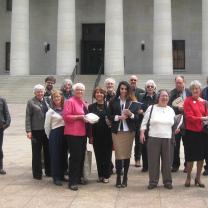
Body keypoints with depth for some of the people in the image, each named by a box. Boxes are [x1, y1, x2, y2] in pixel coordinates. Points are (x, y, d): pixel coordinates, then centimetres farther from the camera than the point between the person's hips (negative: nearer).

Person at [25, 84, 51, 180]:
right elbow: (28, 117, -5)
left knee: (48, 151, 11)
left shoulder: (47, 101, 11)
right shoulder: (31, 102, -1)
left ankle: (48, 171, 24)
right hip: (36, 131, -4)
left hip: (47, 130, 4)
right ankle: (37, 173, 12)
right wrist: (28, 131, -12)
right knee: (36, 152, 4)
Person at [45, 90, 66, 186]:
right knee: (55, 156, 0)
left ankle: (61, 175, 21)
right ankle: (56, 177, 7)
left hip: (65, 134, 4)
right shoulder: (51, 111, -3)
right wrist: (50, 136, 8)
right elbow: (47, 126, 1)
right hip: (55, 135, -4)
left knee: (63, 155, 10)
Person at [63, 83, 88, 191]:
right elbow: (66, 116, -14)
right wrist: (79, 117, -19)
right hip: (73, 133, -8)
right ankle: (72, 182, -3)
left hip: (82, 133, 8)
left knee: (81, 156, 12)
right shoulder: (70, 102, -6)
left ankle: (79, 177, 24)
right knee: (75, 157, -8)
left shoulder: (83, 103, 17)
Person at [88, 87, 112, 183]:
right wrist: (90, 136, -2)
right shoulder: (91, 107, 6)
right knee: (98, 155, 6)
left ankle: (106, 176, 12)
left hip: (107, 134, -1)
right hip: (96, 135, 1)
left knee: (107, 155, 3)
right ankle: (100, 175, 17)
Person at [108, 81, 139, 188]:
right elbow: (109, 116, 1)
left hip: (129, 131, 1)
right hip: (117, 131, -1)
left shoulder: (133, 102, 6)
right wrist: (119, 117, -13)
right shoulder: (113, 101, 5)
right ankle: (118, 178, 5)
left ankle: (125, 178, 17)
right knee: (119, 155, -4)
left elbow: (137, 117, 2)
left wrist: (130, 114, -17)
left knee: (127, 154, 6)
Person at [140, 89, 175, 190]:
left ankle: (167, 181, 18)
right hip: (153, 138, -2)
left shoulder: (171, 110, 12)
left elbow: (174, 123, 18)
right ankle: (153, 181, 12)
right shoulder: (151, 108, 2)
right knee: (153, 160, 2)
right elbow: (145, 121, 2)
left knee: (167, 161, 7)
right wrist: (142, 133, -7)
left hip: (168, 139, 2)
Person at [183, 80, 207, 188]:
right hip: (191, 132, -4)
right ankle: (188, 177, 22)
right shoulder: (188, 101, -6)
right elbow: (189, 117, -12)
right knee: (190, 156, 4)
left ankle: (198, 178, 25)